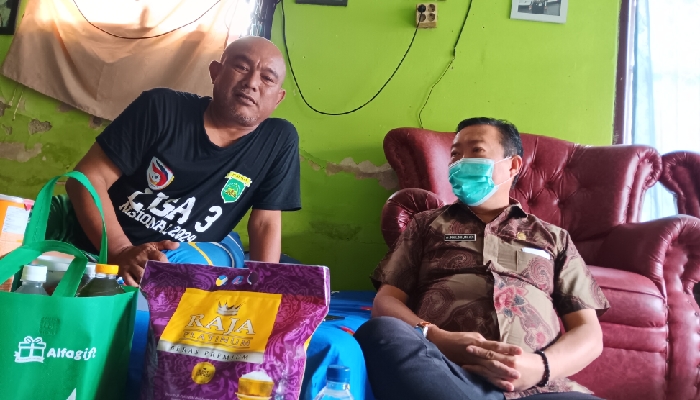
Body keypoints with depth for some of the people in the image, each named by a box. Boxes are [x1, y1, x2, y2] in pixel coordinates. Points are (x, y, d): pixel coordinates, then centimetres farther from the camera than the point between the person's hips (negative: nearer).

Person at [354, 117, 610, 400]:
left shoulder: (553, 238, 25)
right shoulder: (427, 224, 24)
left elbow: (589, 333, 15)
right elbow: (386, 301, 12)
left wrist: (541, 367, -9)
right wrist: (436, 339, -11)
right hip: (442, 376, 3)